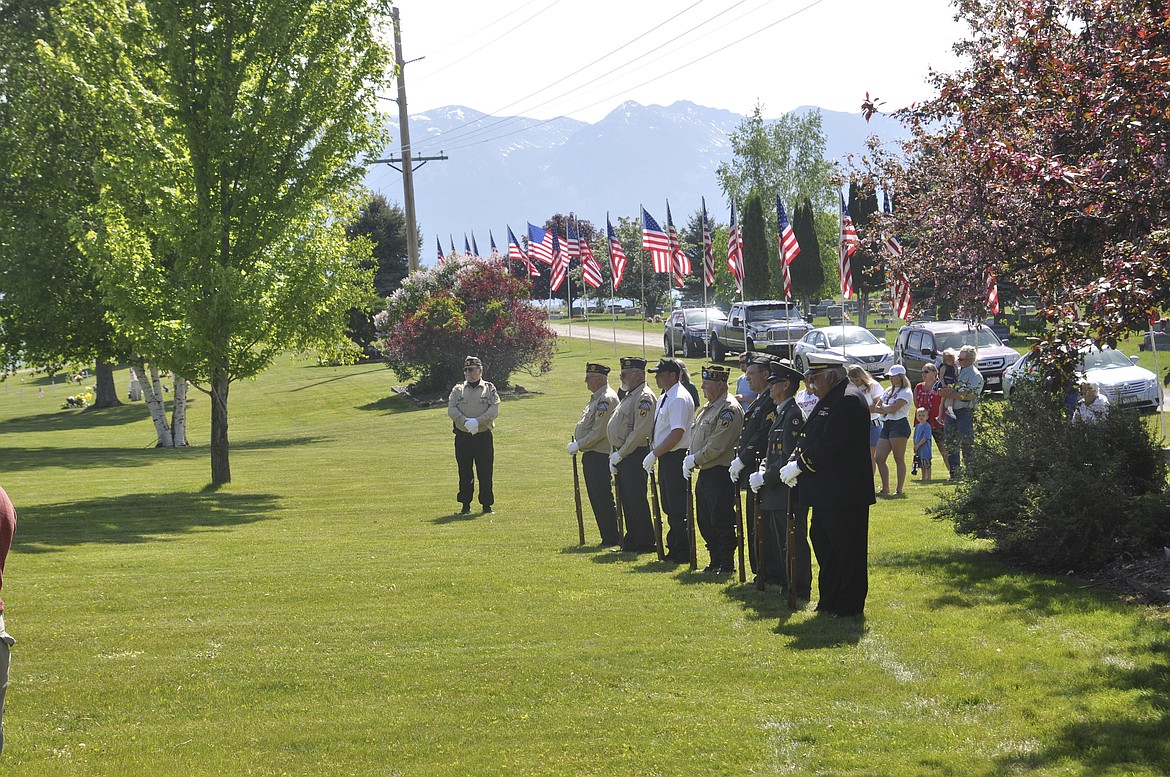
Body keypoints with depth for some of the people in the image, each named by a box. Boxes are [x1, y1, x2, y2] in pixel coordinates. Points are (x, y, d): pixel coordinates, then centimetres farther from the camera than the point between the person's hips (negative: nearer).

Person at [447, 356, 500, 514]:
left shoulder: (489, 389, 5)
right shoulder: (458, 390, 9)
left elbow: (494, 410, -6)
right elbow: (451, 409, -2)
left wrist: (477, 421, -19)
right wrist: (466, 421, -18)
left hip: (483, 437, -1)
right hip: (462, 437, 1)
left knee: (485, 472, -1)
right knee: (465, 473, 4)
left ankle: (487, 504, 6)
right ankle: (466, 505, 12)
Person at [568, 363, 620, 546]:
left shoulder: (606, 399, -16)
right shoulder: (596, 398, 17)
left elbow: (599, 432, -21)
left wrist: (578, 445, -14)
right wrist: (577, 445, 11)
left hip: (599, 456, -11)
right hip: (591, 456, 11)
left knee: (603, 498, -7)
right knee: (596, 497, 13)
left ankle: (611, 538, -4)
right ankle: (609, 537, 18)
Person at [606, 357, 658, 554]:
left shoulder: (644, 398, -15)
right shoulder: (629, 396, 18)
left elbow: (640, 432, -22)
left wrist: (620, 455, -18)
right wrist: (614, 455, 14)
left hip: (634, 456, -10)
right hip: (622, 456, 10)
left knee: (636, 500, -7)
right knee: (626, 500, 13)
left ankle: (646, 542, -2)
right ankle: (631, 541, 19)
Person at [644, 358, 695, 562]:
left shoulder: (679, 399, -17)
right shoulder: (664, 398, 14)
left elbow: (677, 434, -22)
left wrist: (654, 454, -18)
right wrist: (654, 454, 12)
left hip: (676, 458, -10)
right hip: (665, 459, 10)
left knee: (678, 509, -5)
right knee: (669, 507, 15)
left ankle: (683, 553, 1)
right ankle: (673, 550, 23)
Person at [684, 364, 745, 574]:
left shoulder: (729, 410, -16)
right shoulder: (707, 408, 15)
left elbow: (716, 446, -21)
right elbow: (695, 436, 21)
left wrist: (694, 460, -14)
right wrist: (690, 460, 5)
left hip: (720, 474, -10)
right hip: (705, 473, 10)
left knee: (722, 522, -4)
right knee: (705, 522, 14)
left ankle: (727, 565, 3)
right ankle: (715, 562, 24)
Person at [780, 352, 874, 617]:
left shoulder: (848, 402, -18)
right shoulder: (827, 402, 16)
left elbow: (827, 446, -23)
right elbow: (808, 437, 16)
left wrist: (799, 466, -16)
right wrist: (793, 464, -1)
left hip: (844, 495, -11)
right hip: (826, 494, 11)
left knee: (847, 551, -2)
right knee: (822, 544, 16)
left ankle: (849, 605, 5)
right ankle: (829, 600, 25)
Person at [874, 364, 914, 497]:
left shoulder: (906, 392, -5)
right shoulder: (888, 391, 20)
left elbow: (893, 408, -16)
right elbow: (876, 407, 14)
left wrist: (883, 407, 2)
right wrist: (887, 408, -4)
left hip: (899, 425, -8)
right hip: (886, 425, 8)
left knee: (899, 459, -5)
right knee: (880, 458, 2)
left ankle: (900, 489, -3)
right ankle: (885, 488, 8)